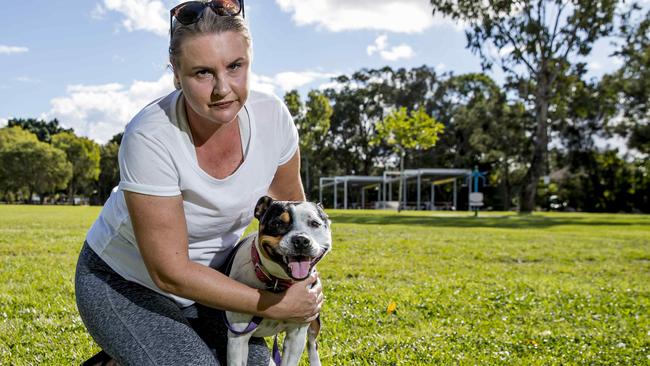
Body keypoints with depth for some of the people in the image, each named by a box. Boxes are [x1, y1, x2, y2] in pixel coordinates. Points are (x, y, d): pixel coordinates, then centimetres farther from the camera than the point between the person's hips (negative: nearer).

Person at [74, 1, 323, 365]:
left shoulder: (271, 116, -18)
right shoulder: (150, 137, -32)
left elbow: (290, 203, 2)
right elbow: (170, 273, -28)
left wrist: (303, 278, 5)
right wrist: (273, 306, -24)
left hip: (209, 274, 5)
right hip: (125, 283, -5)